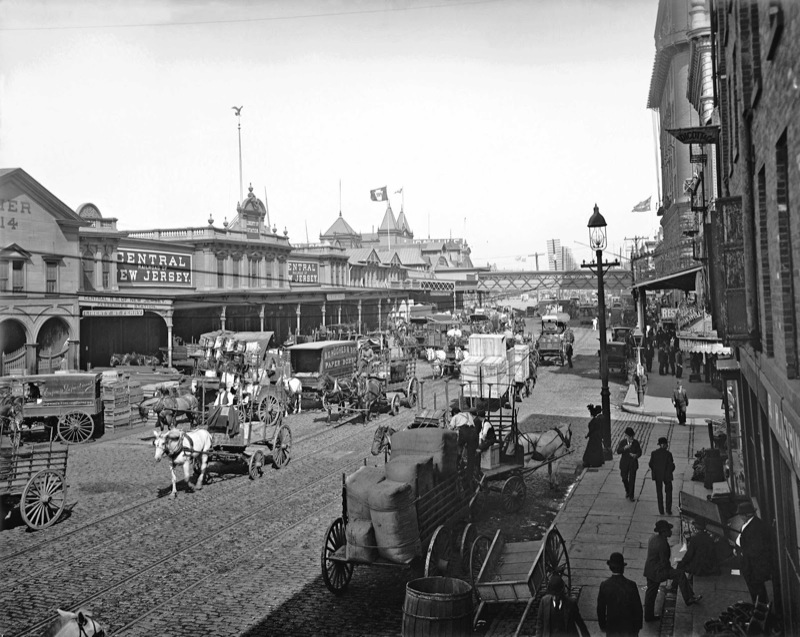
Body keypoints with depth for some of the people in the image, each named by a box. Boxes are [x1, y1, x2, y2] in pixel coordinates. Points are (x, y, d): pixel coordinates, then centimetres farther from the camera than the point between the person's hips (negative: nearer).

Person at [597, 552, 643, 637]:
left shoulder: (604, 586, -17)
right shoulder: (631, 585, -21)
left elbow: (600, 608, -7)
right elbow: (637, 607, -11)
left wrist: (602, 625, 9)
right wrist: (638, 626, 5)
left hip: (611, 626, 1)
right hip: (629, 626, -1)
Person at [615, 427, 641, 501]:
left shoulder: (636, 443, -8)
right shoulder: (622, 442, -7)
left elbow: (640, 452, -5)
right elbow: (618, 451, -14)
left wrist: (636, 455, -27)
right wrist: (624, 448, -31)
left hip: (633, 463, -1)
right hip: (624, 463, 1)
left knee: (632, 480, -2)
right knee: (624, 479, 9)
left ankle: (631, 496, 9)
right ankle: (627, 491, 37)